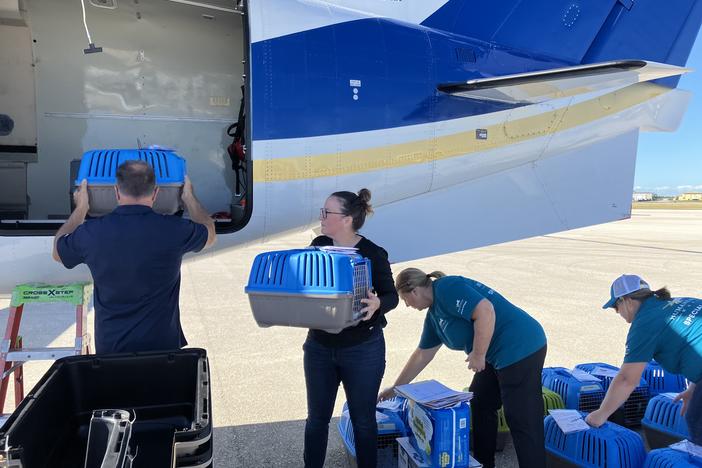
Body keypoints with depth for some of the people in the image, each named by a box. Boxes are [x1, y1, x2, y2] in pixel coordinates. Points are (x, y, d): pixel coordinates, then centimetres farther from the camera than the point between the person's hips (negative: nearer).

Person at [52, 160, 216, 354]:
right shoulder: (173, 229, -16)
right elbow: (209, 234, 9)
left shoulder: (91, 232, -11)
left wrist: (81, 208, 23)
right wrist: (189, 198, 23)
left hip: (109, 348, 2)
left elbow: (58, 252, 14)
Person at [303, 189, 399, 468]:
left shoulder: (373, 254, -16)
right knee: (317, 417, 17)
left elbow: (391, 295, -7)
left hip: (362, 350, -4)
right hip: (319, 347, 4)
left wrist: (377, 304, -28)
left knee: (363, 419, 13)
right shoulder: (318, 245, -3)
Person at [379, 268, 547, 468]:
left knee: (523, 421, -5)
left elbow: (485, 311, -28)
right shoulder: (433, 314, 14)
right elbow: (422, 355, 21)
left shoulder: (447, 288, -16)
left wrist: (478, 354, -18)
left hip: (521, 349, -10)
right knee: (479, 404, 17)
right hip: (498, 355, 10)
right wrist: (396, 387, 26)